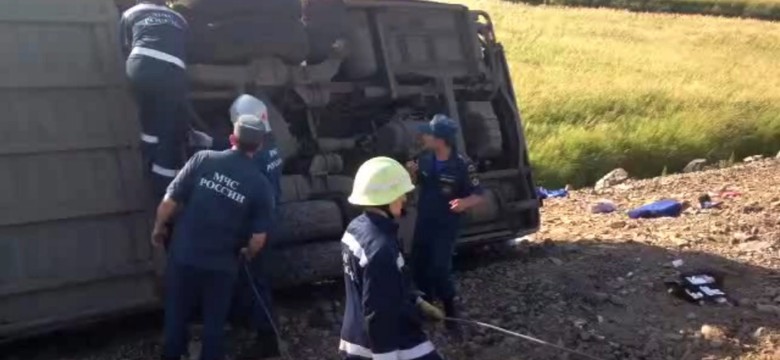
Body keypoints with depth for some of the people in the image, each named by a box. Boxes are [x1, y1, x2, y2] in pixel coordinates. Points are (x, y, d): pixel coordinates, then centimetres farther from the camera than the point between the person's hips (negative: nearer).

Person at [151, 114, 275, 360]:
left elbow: (169, 202, -10)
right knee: (214, 321, 19)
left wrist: (159, 228, 9)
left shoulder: (203, 159, -10)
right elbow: (258, 239, -8)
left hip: (183, 256, 1)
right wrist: (246, 254, 14)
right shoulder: (260, 185, -9)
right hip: (221, 265, -1)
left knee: (177, 314, 22)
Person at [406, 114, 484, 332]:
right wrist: (412, 172, -10)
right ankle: (426, 304, 35)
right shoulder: (425, 158, -3)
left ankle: (450, 311, 16)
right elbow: (417, 182, 13)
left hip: (446, 227, -6)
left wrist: (465, 202, -37)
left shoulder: (462, 165, -20)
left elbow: (479, 196, -14)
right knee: (419, 266, 14)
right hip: (423, 222, 6)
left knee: (440, 269, -6)